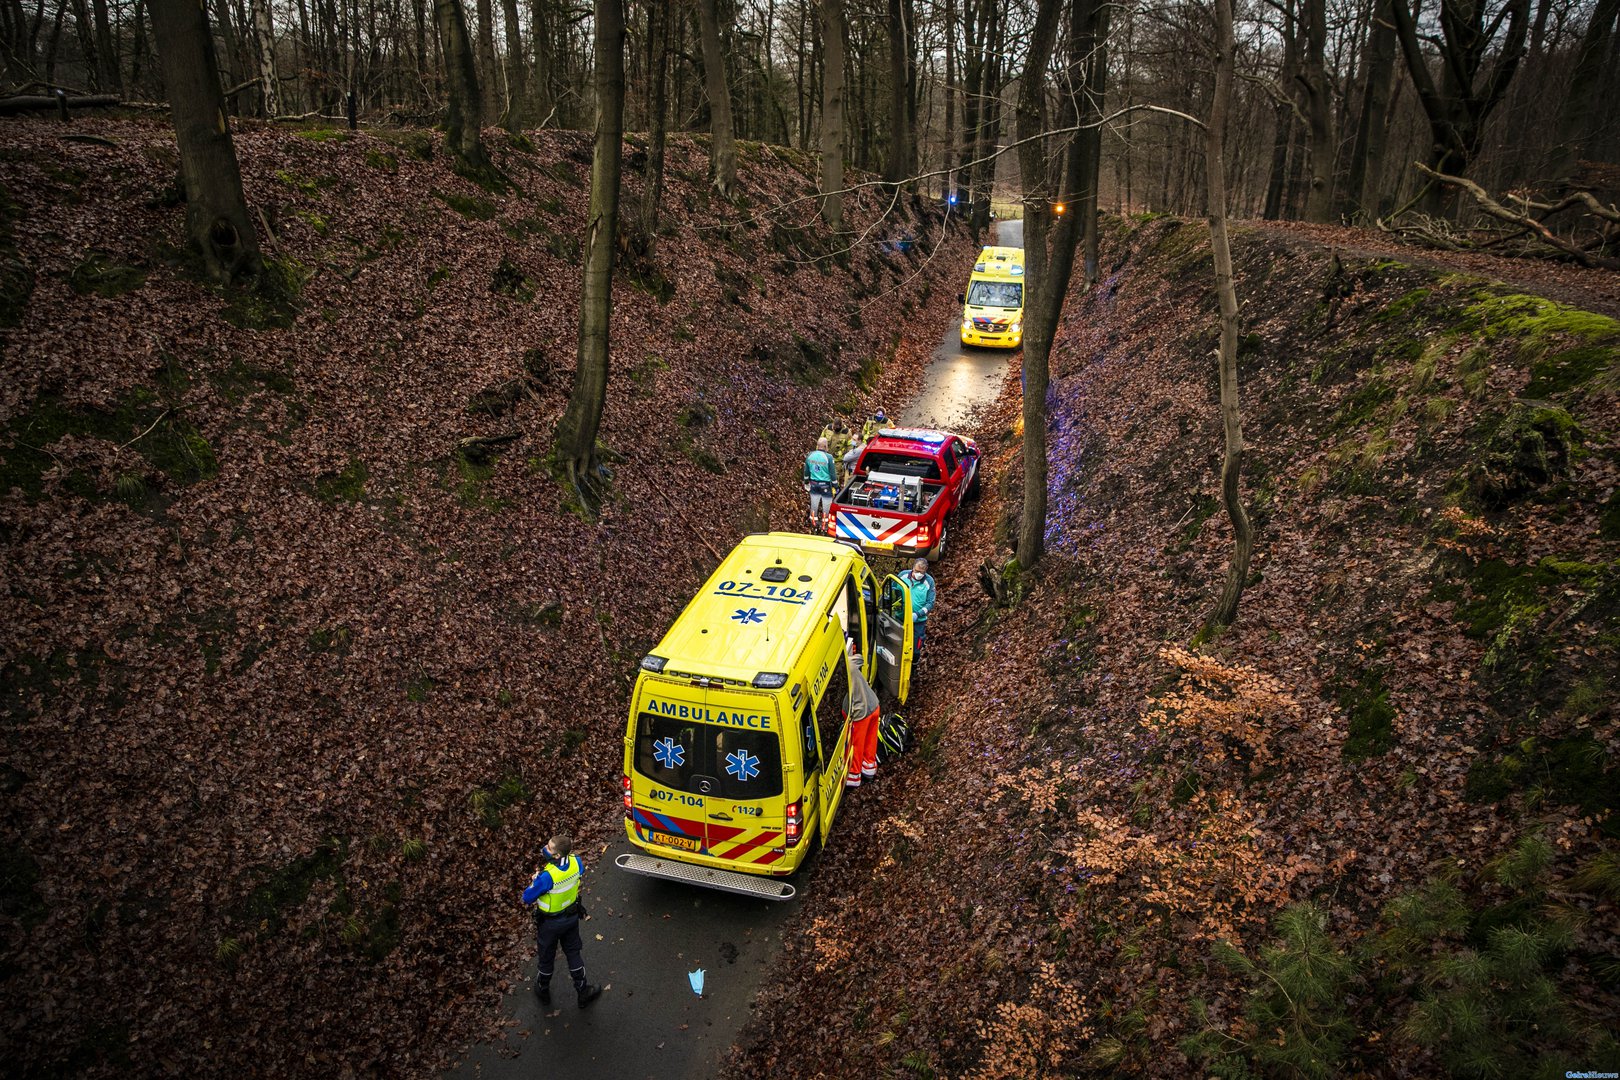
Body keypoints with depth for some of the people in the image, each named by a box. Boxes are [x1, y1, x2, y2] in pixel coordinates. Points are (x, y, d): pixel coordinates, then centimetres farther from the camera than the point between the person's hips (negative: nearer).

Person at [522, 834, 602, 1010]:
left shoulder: (547, 876, -39)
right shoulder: (575, 862, -23)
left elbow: (527, 898, -25)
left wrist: (535, 878, -10)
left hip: (550, 922, -4)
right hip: (571, 915, 4)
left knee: (547, 957, 21)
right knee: (573, 953, 24)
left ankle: (543, 992, 46)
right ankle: (583, 992, 37)